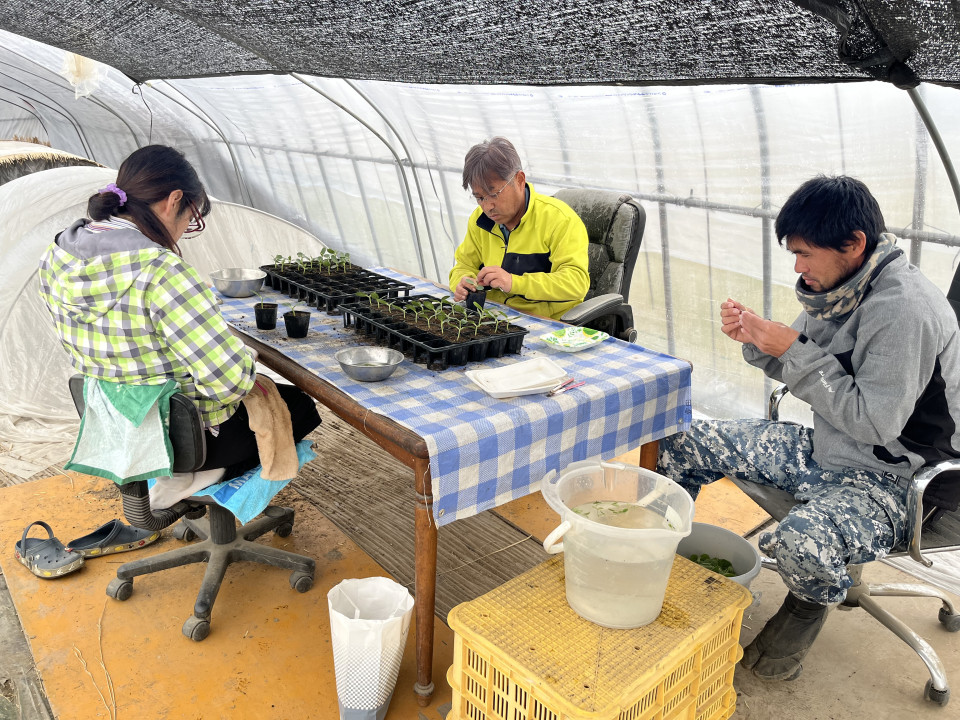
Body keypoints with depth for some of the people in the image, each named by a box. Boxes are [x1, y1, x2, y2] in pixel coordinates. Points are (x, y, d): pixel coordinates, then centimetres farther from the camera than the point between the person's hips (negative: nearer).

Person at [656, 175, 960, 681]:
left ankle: (806, 608, 0)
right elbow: (805, 372, 12)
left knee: (801, 544, -39)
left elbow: (876, 422, -26)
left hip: (891, 479, -8)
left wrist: (794, 350, -25)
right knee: (680, 442, 2)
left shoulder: (905, 308, -25)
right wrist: (756, 339, -9)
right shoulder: (839, 286, 1)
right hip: (823, 450, 8)